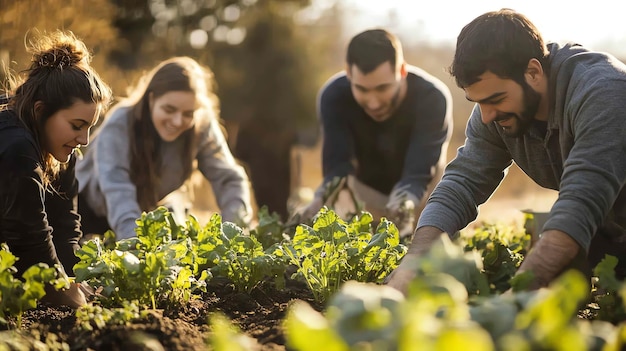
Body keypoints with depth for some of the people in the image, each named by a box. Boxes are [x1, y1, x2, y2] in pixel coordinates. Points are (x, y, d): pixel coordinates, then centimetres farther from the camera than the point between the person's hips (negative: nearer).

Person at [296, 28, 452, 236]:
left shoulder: (432, 98, -35)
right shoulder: (333, 96, -29)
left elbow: (417, 175, -41)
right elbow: (337, 167, -33)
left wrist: (402, 209, -63)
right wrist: (322, 201, -55)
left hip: (421, 194, -1)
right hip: (365, 191, 1)